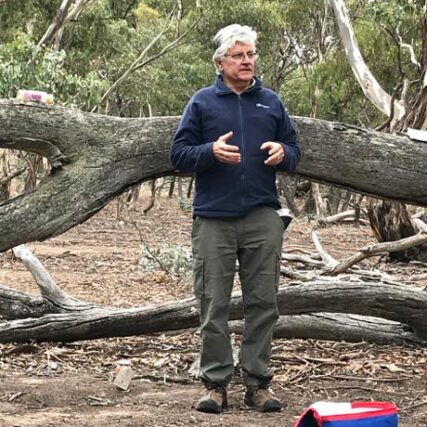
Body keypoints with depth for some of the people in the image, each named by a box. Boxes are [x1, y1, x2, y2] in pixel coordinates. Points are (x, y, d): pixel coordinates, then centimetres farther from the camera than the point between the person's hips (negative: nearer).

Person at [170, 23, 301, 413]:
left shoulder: (271, 102, 13)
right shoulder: (203, 102, 6)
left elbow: (294, 151, 16)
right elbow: (179, 155, 3)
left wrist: (282, 153, -7)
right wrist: (211, 152, -16)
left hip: (263, 219, 2)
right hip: (214, 218, -2)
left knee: (263, 303, 3)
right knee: (214, 305, 1)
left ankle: (258, 382, 11)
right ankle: (216, 384, 9)